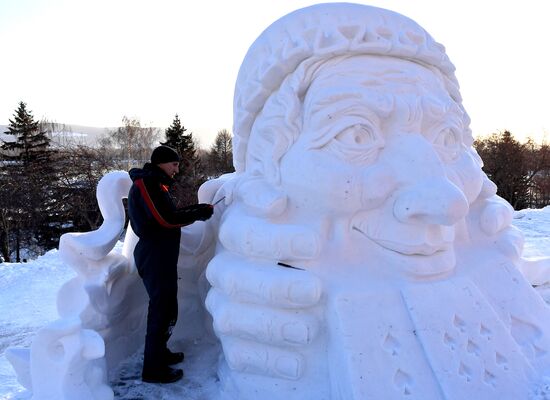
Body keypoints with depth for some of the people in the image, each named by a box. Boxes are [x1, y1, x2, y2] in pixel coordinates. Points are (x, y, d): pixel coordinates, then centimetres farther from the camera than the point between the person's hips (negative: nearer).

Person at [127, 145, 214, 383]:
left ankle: (160, 352, 34)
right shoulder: (146, 183, -14)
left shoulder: (155, 184, 18)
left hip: (161, 256, 10)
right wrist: (199, 214, -13)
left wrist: (196, 210, 3)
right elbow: (166, 219, -21)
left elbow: (168, 215, 14)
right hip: (155, 257, -10)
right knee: (162, 310, -4)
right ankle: (153, 369, 6)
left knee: (166, 308, 19)